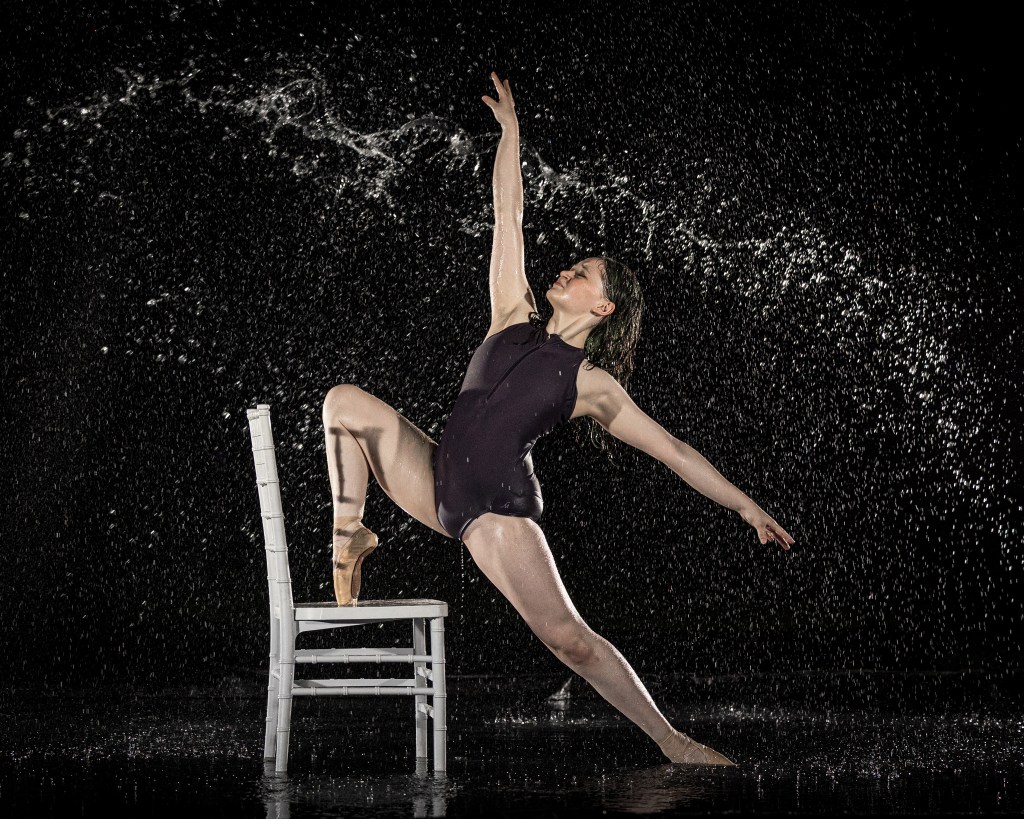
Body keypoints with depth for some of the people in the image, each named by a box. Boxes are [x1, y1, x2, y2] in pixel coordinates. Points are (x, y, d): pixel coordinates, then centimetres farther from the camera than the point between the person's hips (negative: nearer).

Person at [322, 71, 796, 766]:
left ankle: (672, 741, -3)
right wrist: (510, 131, 14)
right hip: (438, 480, 4)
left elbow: (674, 451, 7)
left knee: (567, 636, -14)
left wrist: (747, 506, 3)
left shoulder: (592, 385, 3)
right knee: (347, 402, -11)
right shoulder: (515, 319, 13)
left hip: (499, 506, -4)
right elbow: (509, 221, 14)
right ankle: (351, 537, 0)